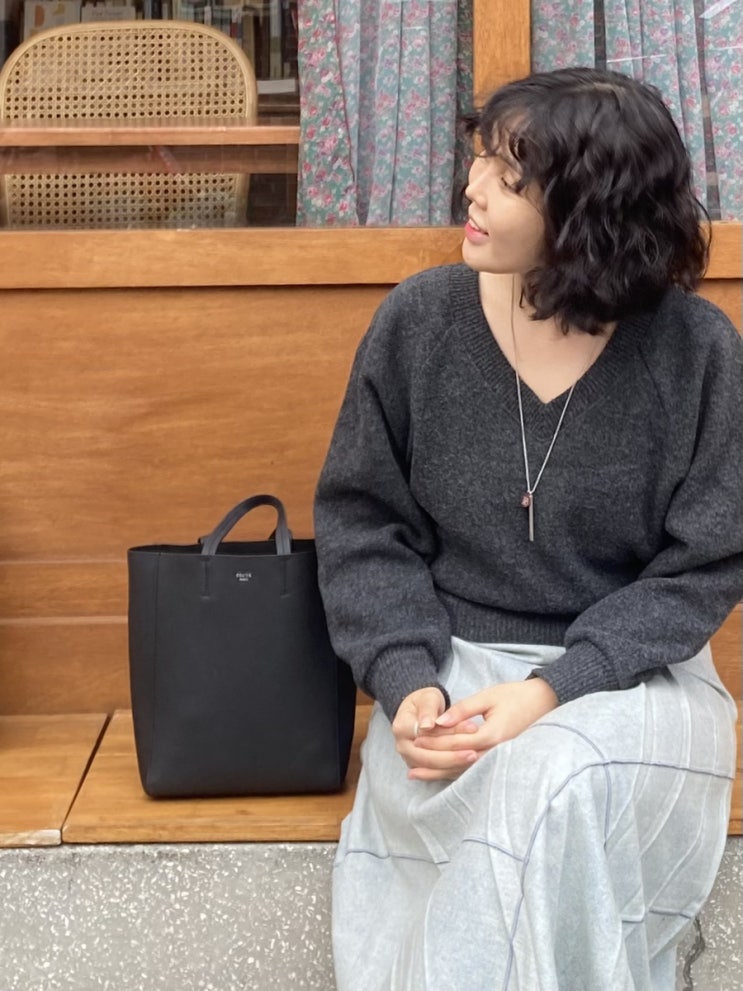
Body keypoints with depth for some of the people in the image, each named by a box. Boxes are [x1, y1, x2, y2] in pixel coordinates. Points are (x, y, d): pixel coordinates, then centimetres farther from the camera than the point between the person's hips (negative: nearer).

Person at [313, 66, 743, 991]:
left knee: (558, 787, -33)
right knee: (512, 796, -31)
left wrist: (554, 690, -21)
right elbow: (361, 521, 1)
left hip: (627, 674, -1)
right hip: (454, 661, 1)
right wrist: (408, 679, -16)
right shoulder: (418, 321, -4)